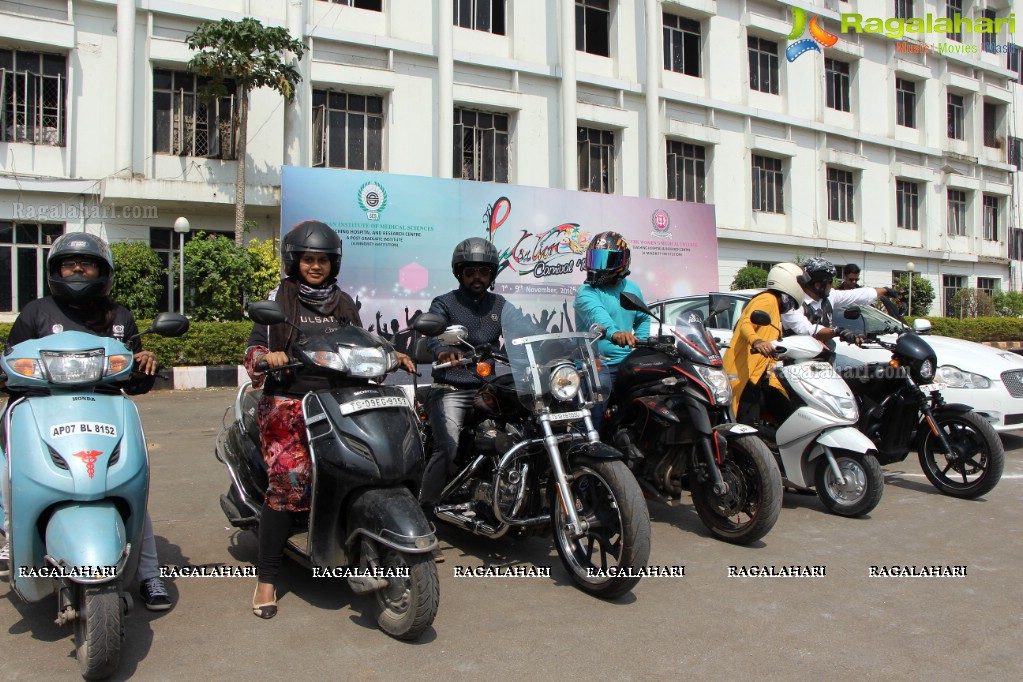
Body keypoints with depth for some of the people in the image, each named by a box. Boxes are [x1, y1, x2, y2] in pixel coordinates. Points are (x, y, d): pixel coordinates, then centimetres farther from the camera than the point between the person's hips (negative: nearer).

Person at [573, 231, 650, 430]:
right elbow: (596, 314, -30)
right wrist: (614, 333, -52)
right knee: (594, 418, -22)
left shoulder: (631, 288, 15)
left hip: (627, 362, 6)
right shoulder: (586, 292, -8)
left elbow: (643, 318, 28)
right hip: (598, 363, -5)